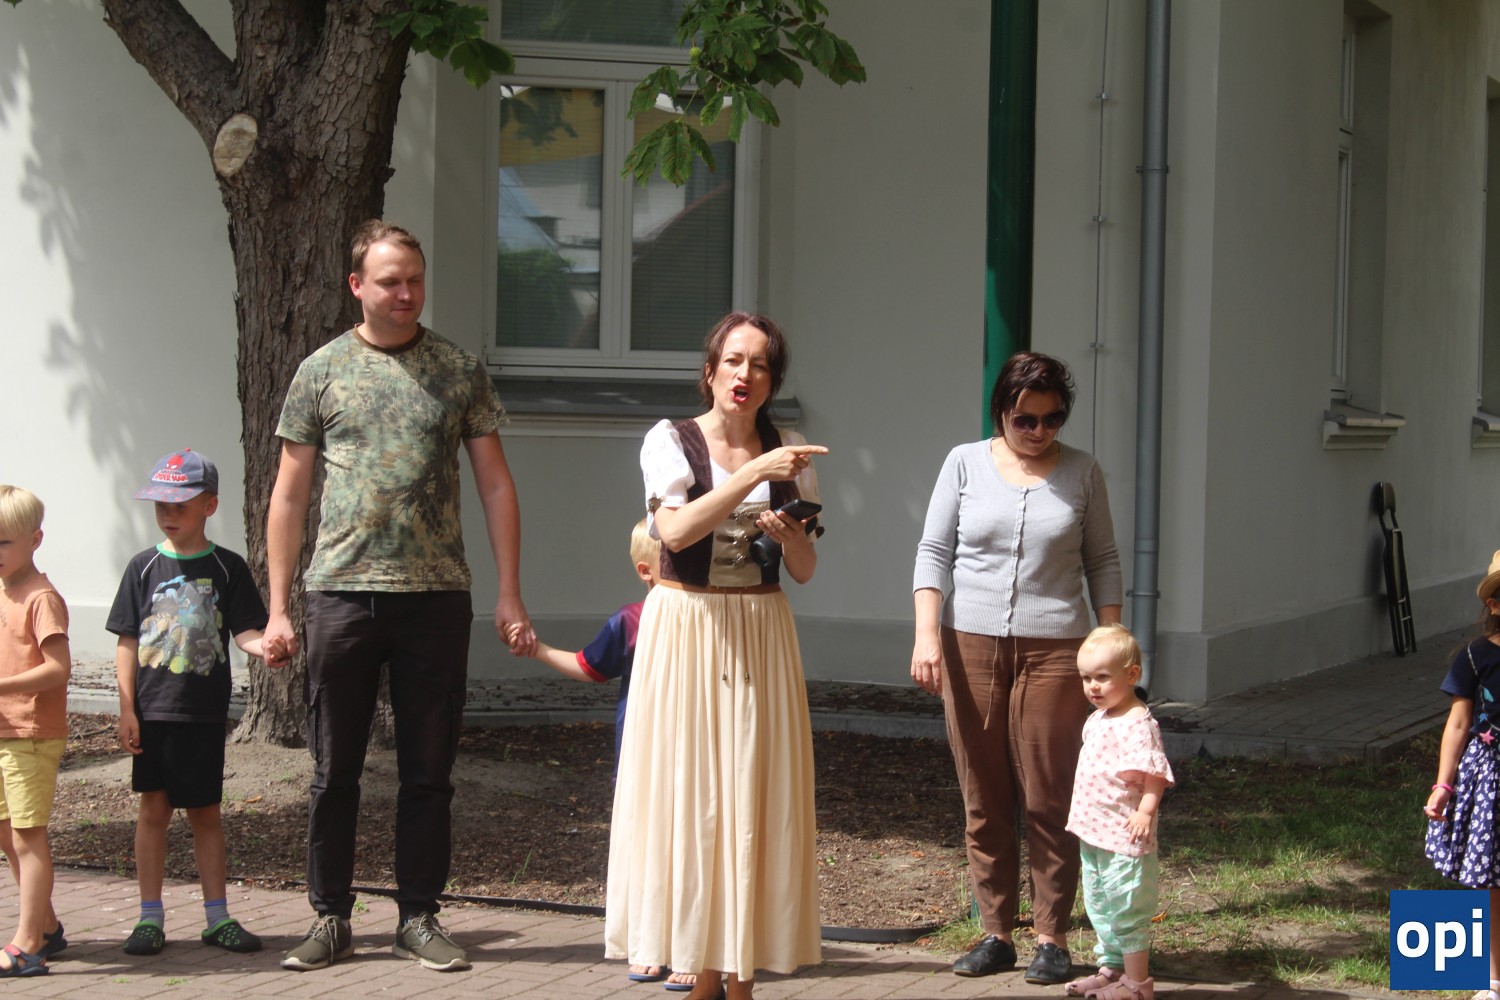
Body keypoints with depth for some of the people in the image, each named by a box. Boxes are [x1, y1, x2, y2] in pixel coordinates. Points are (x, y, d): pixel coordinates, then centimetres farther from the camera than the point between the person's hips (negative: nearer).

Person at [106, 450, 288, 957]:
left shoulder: (227, 568, 2)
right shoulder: (145, 567, 3)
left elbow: (244, 631, -1)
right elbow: (127, 642, 3)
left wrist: (266, 647, -25)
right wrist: (127, 710, -2)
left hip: (204, 711, 0)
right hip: (151, 710, 0)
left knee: (204, 811, 7)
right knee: (153, 807, 3)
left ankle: (217, 916, 14)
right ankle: (150, 917, 11)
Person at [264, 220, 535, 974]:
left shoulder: (459, 371, 7)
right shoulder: (322, 371, 6)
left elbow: (495, 486, 8)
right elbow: (289, 495, 7)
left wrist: (510, 597, 1)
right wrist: (278, 607, 2)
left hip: (436, 595, 0)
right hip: (342, 591, 0)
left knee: (428, 770, 5)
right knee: (335, 770, 5)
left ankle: (418, 917, 14)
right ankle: (331, 918, 14)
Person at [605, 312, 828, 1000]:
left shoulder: (790, 455, 9)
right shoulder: (670, 441, -1)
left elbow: (805, 572, 11)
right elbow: (675, 530, -18)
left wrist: (790, 535, -10)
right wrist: (754, 473, -22)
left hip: (761, 634, 3)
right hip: (685, 628, -3)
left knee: (755, 795, 0)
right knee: (688, 792, -3)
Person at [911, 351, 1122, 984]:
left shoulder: (1081, 473, 7)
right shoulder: (965, 464, 7)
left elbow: (1102, 563, 10)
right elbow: (934, 551, 6)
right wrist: (927, 633, -4)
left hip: (1053, 651, -1)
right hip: (970, 646, 1)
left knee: (1049, 802, -3)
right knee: (984, 801, 3)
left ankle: (1051, 938, 5)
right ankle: (996, 934, 11)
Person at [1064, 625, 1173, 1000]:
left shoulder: (1138, 724, -17)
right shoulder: (1097, 719, 12)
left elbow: (1154, 774, -23)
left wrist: (1145, 812, -34)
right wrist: (1082, 815, 22)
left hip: (1123, 835, -10)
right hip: (1093, 832, 10)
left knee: (1127, 908, -3)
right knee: (1099, 905, 18)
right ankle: (1111, 969, 30)